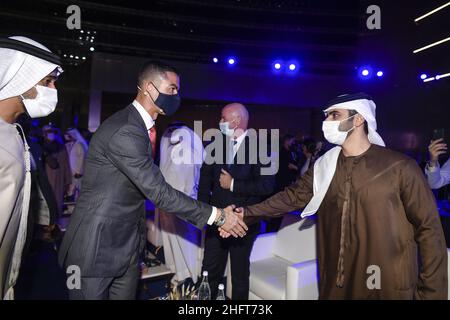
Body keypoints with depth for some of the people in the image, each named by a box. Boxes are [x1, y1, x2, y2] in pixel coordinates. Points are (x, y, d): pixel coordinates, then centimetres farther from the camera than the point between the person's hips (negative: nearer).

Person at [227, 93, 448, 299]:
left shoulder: (400, 167, -11)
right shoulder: (323, 166, 1)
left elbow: (428, 229, -7)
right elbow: (292, 197, 1)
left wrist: (432, 292, -6)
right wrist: (247, 214, -8)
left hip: (388, 287, -3)